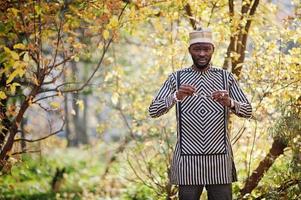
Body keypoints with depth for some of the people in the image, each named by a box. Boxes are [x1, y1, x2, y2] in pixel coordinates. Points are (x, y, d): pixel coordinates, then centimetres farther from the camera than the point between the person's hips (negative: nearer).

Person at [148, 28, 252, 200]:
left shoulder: (226, 78, 6)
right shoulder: (176, 78, 4)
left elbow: (248, 111, 1)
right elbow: (153, 111, -4)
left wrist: (230, 102, -20)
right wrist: (176, 96, -22)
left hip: (220, 157, 1)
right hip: (188, 158, -1)